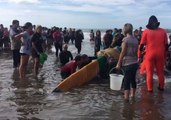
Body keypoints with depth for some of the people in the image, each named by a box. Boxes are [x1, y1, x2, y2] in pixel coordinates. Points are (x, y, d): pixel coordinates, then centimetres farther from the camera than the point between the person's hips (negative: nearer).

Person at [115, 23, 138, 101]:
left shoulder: (125, 39, -11)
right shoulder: (135, 39, 7)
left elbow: (123, 52, -12)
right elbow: (136, 52, 11)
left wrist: (118, 63, -7)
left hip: (127, 63, -6)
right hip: (135, 62, 6)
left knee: (127, 80, -2)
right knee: (133, 79, 15)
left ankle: (126, 97, 0)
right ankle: (133, 94, 26)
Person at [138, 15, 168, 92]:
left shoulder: (146, 31, -4)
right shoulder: (163, 31, 3)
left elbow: (141, 45, -6)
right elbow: (166, 45, 4)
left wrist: (139, 56, 0)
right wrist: (165, 55, 14)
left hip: (149, 55, -2)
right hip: (160, 55, 2)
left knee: (149, 73, 7)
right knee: (160, 72, 16)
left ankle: (150, 88, 11)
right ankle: (161, 87, 26)